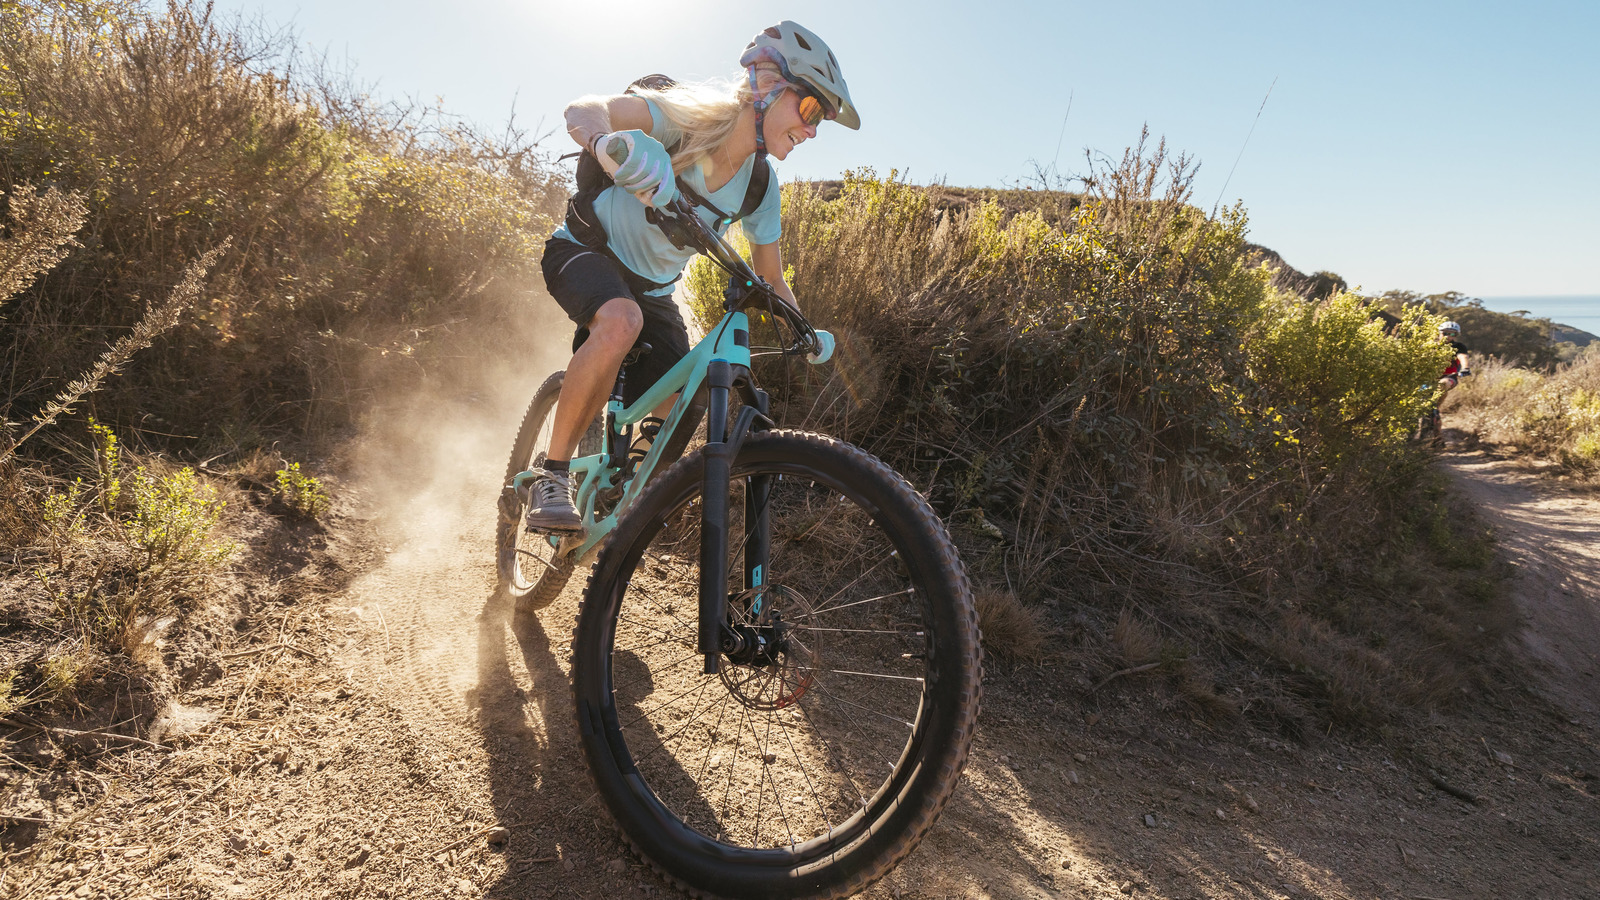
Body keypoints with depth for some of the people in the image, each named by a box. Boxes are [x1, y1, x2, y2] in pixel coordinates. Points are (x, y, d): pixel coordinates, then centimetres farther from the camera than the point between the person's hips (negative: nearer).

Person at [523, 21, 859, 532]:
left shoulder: (760, 188, -8)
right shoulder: (684, 115, -23)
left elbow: (771, 282, 1)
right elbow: (583, 111, -33)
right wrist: (609, 142, -56)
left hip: (652, 287, 5)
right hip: (585, 252, -5)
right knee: (622, 321, -40)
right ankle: (552, 476, -24)